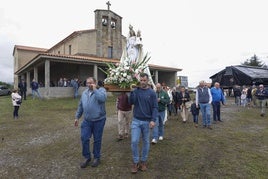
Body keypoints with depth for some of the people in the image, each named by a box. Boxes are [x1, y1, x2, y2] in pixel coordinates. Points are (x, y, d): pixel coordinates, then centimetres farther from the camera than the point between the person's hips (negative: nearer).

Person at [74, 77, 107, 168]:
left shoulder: (101, 90, -7)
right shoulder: (84, 93, 10)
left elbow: (103, 99, -30)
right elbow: (80, 106, 16)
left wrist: (95, 89, -22)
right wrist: (77, 117, 15)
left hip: (99, 120, -4)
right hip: (86, 121, 5)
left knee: (97, 140, 9)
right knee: (84, 139, 4)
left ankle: (97, 158, 28)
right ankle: (87, 157, 25)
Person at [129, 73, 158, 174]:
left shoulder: (152, 93, -4)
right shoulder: (136, 90, 0)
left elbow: (155, 107, -6)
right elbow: (131, 102, -9)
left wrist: (153, 120, -16)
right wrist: (132, 91, -18)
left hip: (147, 121, 0)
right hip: (136, 120, 1)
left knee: (146, 142, 11)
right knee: (134, 141, -2)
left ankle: (143, 161, 30)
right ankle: (135, 162, 16)